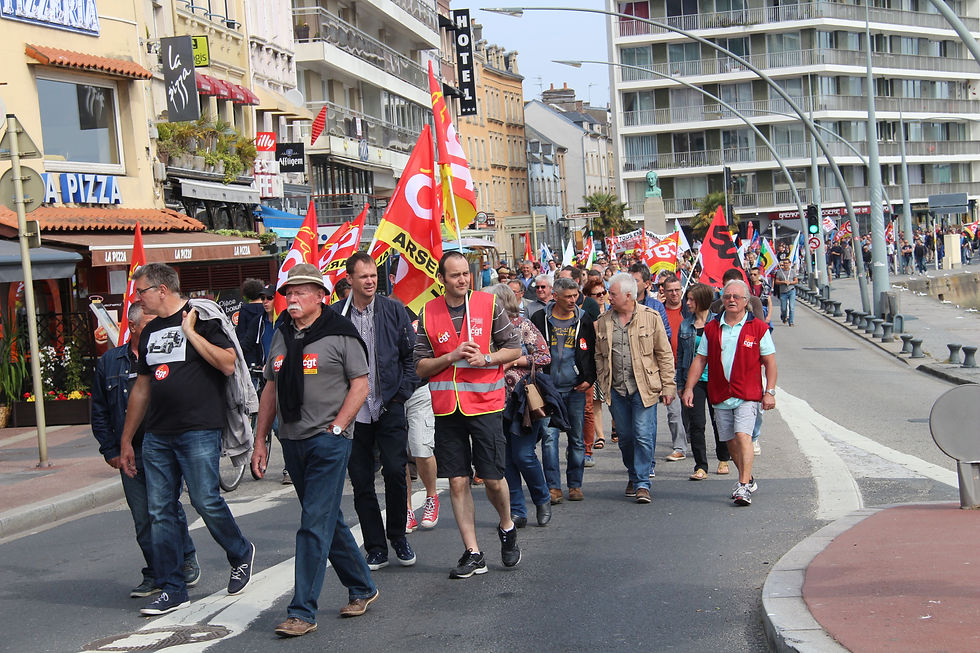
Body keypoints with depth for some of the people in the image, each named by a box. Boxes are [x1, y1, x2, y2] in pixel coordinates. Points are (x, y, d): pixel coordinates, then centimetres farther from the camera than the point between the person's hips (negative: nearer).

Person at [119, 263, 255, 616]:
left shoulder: (202, 318, -3)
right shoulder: (150, 332, 18)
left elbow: (228, 364, -16)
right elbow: (142, 388, 23)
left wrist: (190, 332, -14)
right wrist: (126, 440, 23)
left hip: (199, 431, -7)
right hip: (157, 436, 7)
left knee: (206, 501, -10)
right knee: (159, 512, 3)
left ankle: (241, 554, 18)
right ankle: (172, 590, 11)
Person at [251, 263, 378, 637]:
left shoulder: (340, 333, -6)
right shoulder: (282, 335, 12)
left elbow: (360, 385, -7)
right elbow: (271, 388, 16)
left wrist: (336, 427, -14)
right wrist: (260, 441, 12)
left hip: (329, 441, -7)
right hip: (292, 440, 7)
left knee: (315, 524, -8)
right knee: (329, 521, 14)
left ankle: (302, 612, -4)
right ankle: (362, 588, 29)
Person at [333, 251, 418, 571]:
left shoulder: (394, 310, 3)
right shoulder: (334, 315, 1)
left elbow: (410, 355, 7)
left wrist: (403, 392, -2)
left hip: (389, 406, 0)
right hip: (352, 410, 1)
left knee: (395, 472, -6)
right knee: (361, 482, 4)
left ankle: (398, 536, 16)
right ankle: (376, 548, 15)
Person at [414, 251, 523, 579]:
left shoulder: (488, 305, 0)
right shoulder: (428, 314, 4)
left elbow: (514, 348, 6)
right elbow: (420, 366, 5)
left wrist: (486, 358, -11)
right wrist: (452, 357, -11)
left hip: (485, 403, -2)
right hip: (447, 407, 2)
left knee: (493, 477, -1)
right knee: (457, 481, 2)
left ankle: (507, 527, 29)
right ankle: (473, 553, 10)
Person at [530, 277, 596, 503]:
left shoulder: (584, 320, 7)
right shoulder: (540, 319, 2)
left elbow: (592, 353, 13)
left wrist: (589, 380, 1)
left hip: (576, 389, 2)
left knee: (577, 437, 6)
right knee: (549, 436, -7)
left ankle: (575, 485, 16)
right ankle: (553, 486, -3)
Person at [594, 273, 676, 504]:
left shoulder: (651, 317, -2)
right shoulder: (603, 322, 7)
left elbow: (664, 354, 1)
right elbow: (599, 356, 14)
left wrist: (668, 387, -2)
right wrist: (603, 386, 8)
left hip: (644, 387, -3)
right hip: (616, 390, 3)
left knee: (643, 436, -7)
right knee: (625, 437, 11)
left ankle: (642, 484, -1)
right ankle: (634, 477, 29)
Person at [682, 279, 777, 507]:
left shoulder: (758, 327, 0)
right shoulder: (712, 328, 8)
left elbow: (769, 361, 1)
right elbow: (700, 360, 10)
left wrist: (770, 392, -6)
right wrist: (689, 387, 2)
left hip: (747, 395, -4)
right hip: (720, 395, 4)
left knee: (742, 436, -18)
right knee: (731, 441, 10)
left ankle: (744, 487, -17)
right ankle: (749, 481, 29)